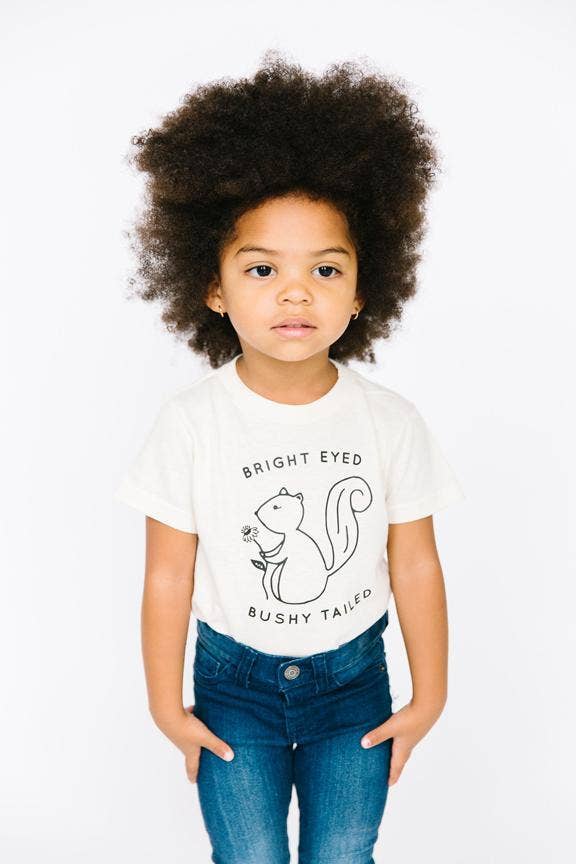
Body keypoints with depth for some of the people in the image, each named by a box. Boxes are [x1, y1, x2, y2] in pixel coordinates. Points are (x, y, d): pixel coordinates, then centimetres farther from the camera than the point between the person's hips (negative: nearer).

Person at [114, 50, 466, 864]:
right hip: (235, 681, -1)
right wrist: (167, 703, -1)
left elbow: (416, 567, -5)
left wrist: (429, 696, 2)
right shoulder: (190, 422, -17)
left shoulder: (391, 421, -13)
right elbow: (169, 575, -9)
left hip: (353, 678, 1)